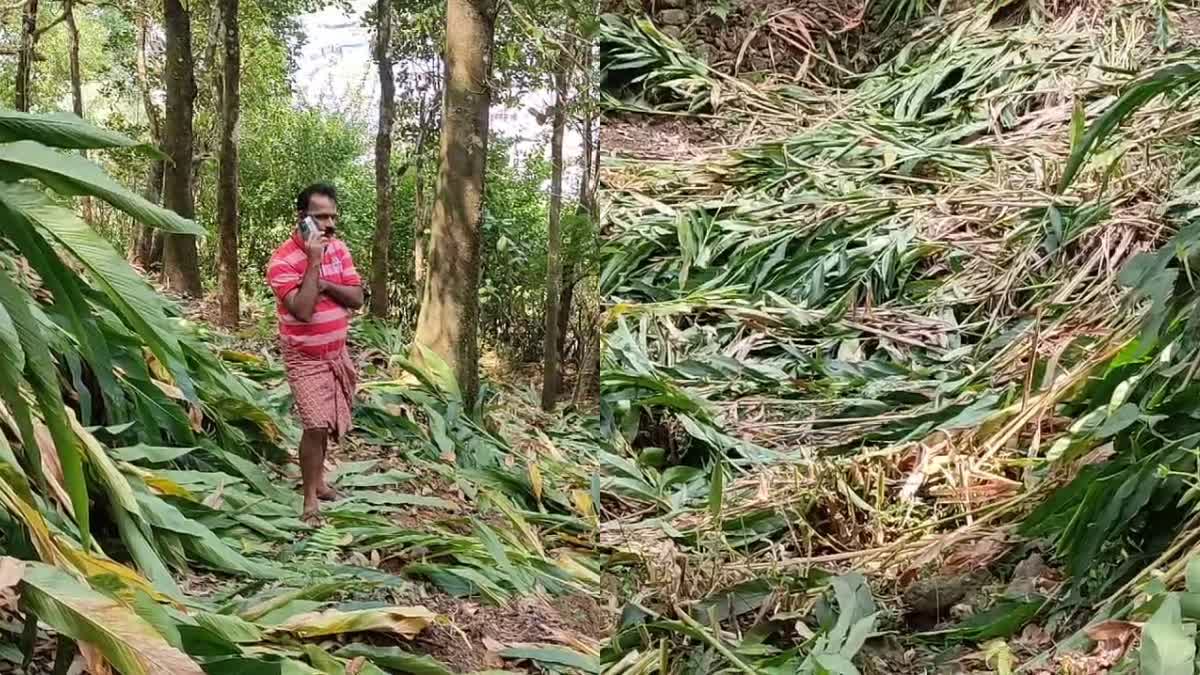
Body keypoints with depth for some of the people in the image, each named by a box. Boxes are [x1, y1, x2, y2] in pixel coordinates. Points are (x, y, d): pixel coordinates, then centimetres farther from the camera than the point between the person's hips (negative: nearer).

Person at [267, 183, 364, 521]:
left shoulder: (338, 248, 0)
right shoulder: (283, 260, -19)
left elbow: (356, 298, -5)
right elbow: (302, 310, -29)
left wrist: (323, 284, -20)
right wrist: (314, 262, -30)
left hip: (337, 352, 6)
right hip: (306, 358, -6)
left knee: (326, 423, 15)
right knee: (316, 426, -13)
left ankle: (317, 479, 32)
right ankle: (310, 497, 0)